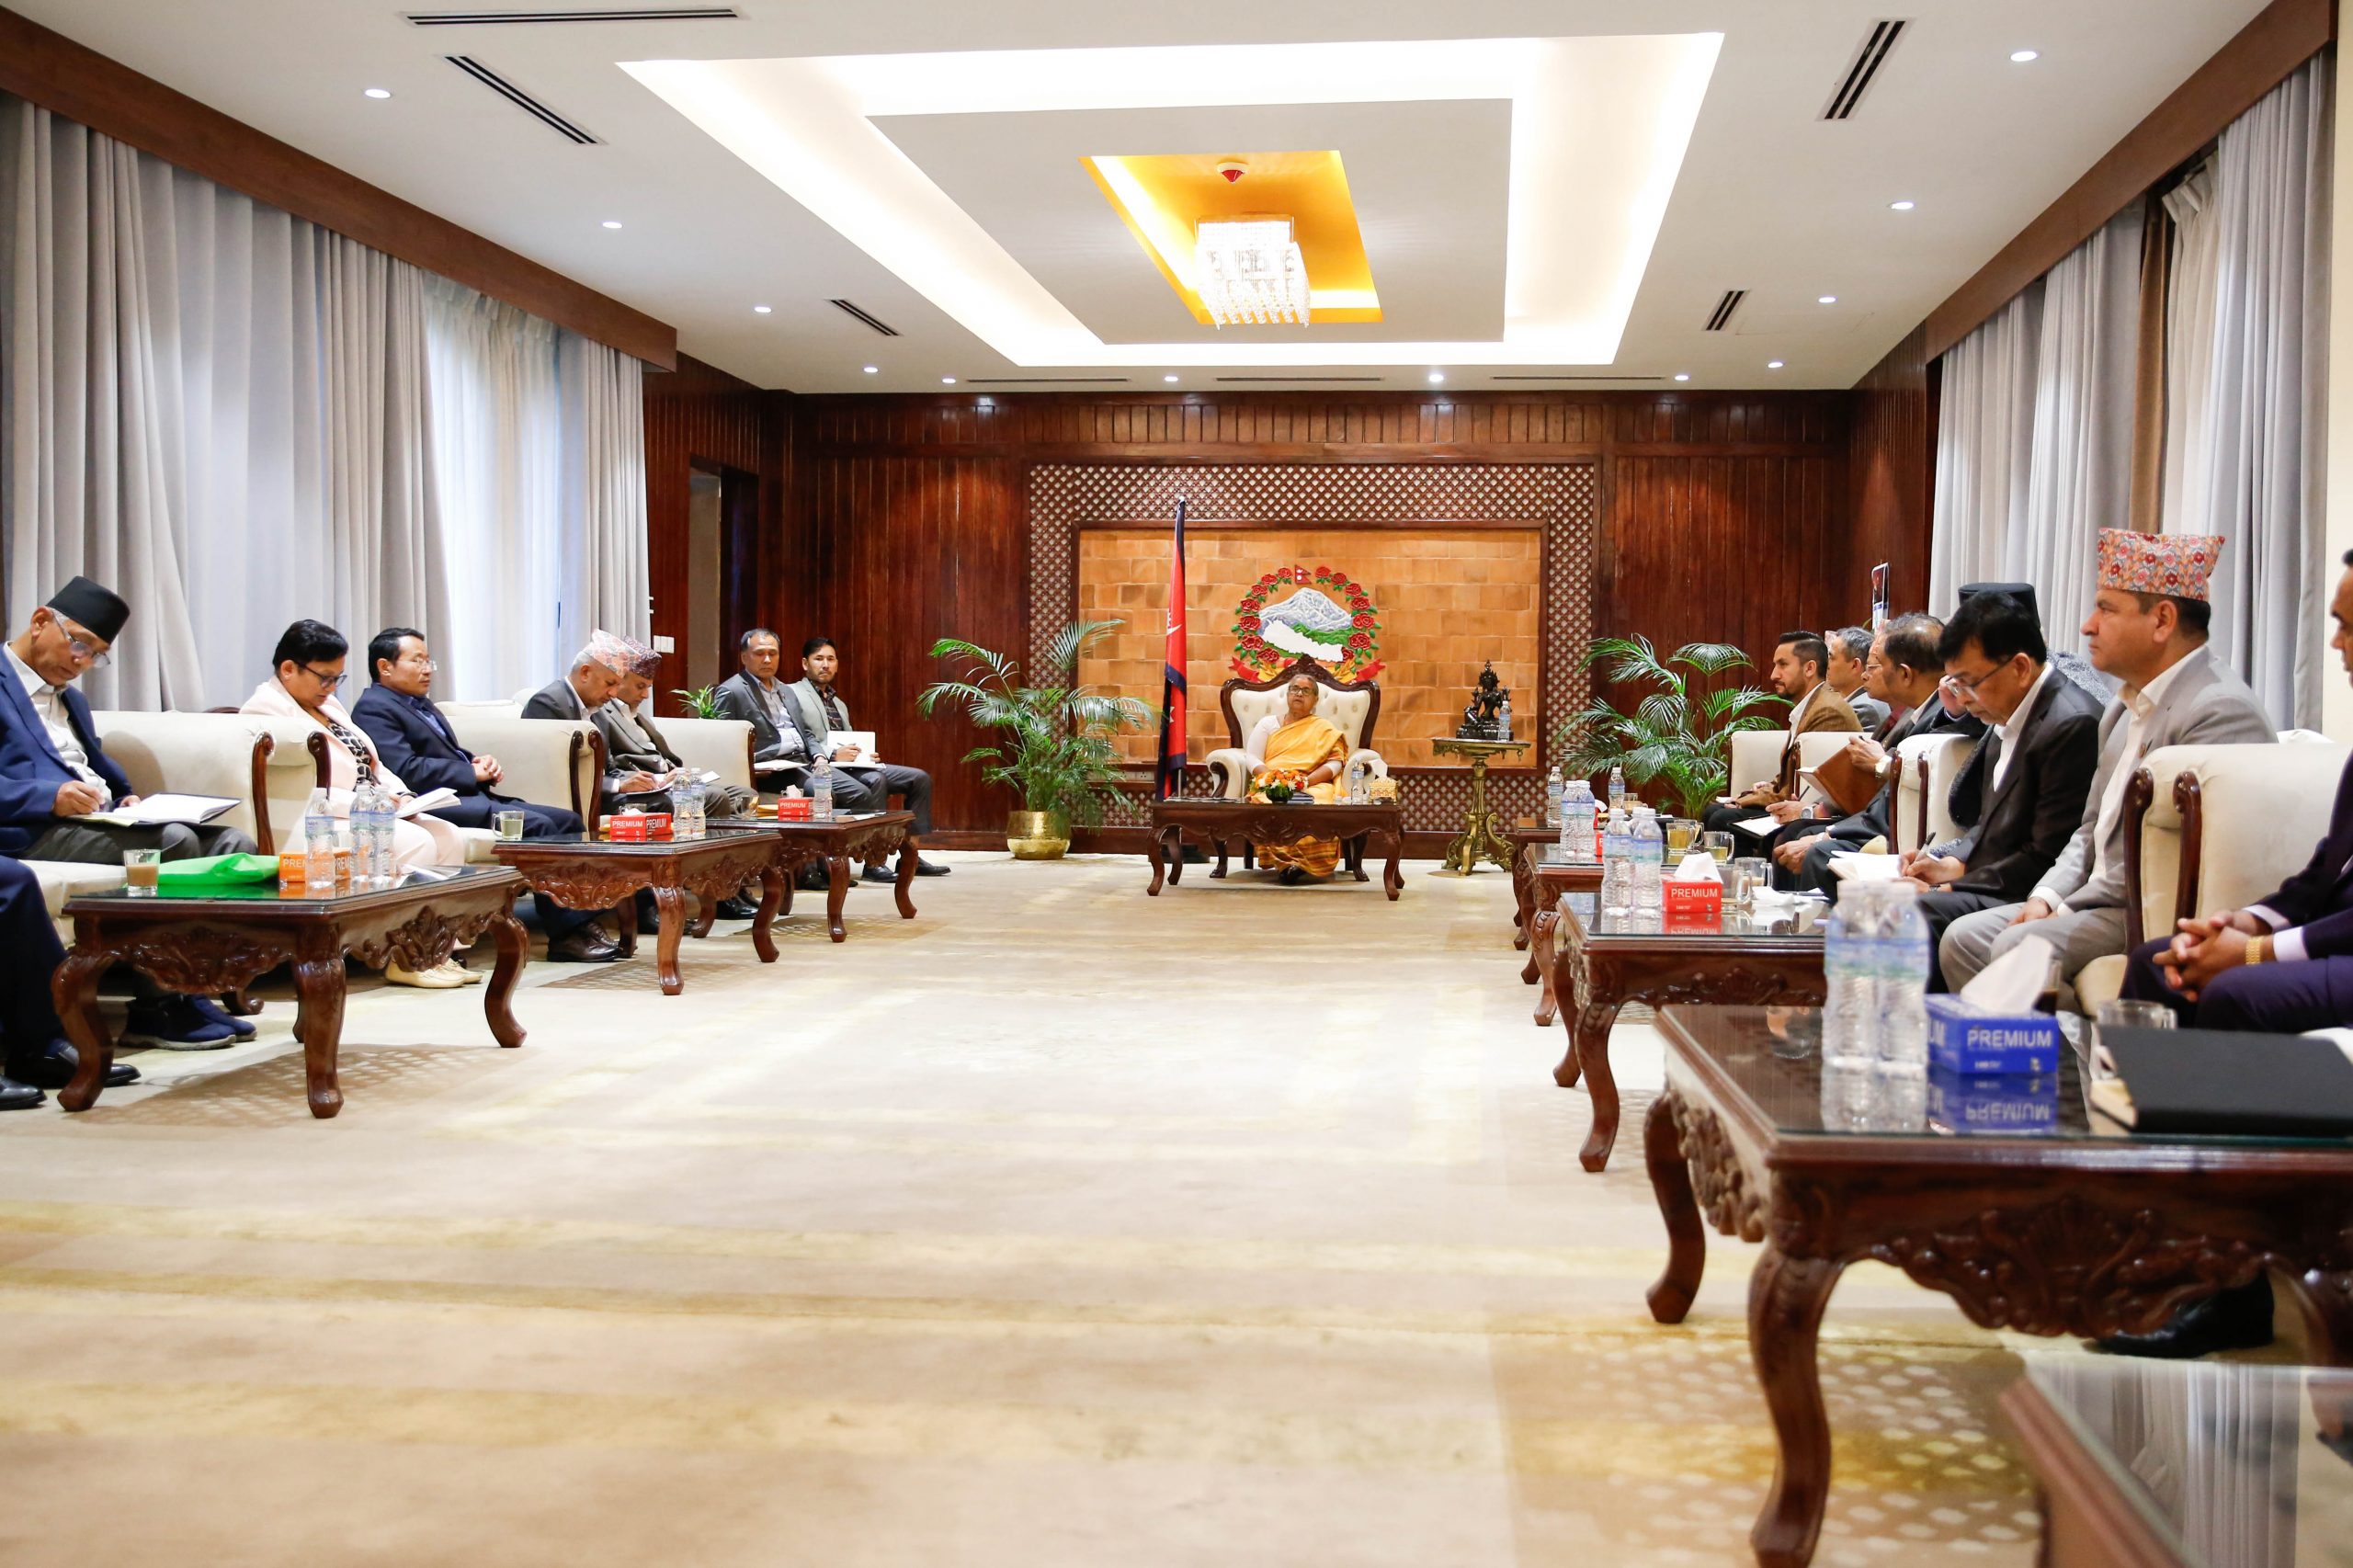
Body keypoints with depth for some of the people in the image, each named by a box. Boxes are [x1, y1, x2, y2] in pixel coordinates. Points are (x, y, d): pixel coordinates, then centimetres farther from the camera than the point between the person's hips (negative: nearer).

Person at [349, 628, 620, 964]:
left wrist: (481, 764, 6)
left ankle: (581, 920, -11)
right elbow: (405, 770, -17)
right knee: (537, 826, -26)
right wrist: (472, 772, -11)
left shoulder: (421, 703, 25)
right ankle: (567, 934, -23)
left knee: (567, 821, -3)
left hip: (472, 795, 10)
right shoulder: (373, 708, -5)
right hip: (437, 804, -10)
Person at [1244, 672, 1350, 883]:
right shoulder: (1268, 723, 23)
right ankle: (1287, 862, -43)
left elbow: (1334, 763, 4)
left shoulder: (1325, 728, 20)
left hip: (1313, 786, -1)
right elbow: (1252, 758, 10)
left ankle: (1298, 861, -43)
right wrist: (1273, 778, -11)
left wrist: (1305, 781, -14)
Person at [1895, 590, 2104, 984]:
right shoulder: (2009, 717, 12)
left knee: (1918, 914, -30)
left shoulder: (2072, 726, -18)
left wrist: (1947, 889, -17)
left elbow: (2046, 860, -18)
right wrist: (1953, 864, 4)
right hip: (1988, 887, 10)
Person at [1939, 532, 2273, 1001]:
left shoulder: (2221, 711, -17)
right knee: (1964, 939, -1)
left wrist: (2067, 910, -16)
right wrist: (2047, 896, 3)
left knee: (2020, 948, -25)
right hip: (2101, 900, 10)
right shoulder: (2125, 707, 17)